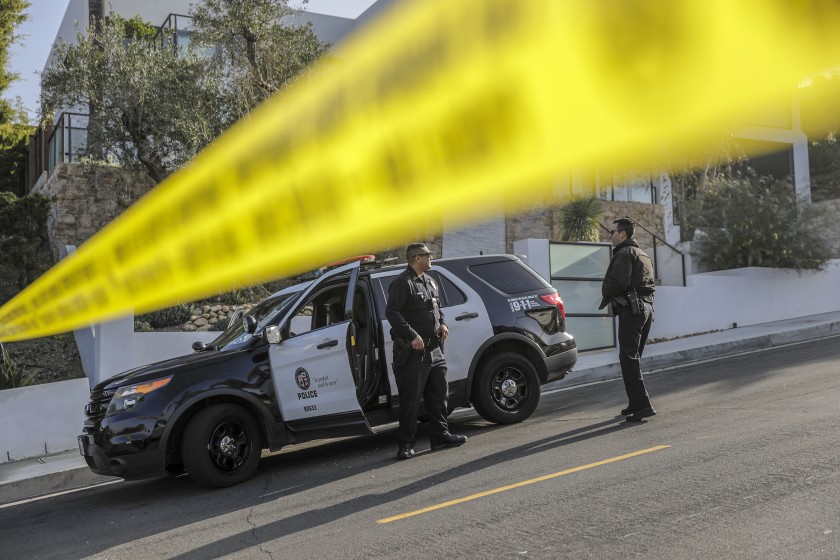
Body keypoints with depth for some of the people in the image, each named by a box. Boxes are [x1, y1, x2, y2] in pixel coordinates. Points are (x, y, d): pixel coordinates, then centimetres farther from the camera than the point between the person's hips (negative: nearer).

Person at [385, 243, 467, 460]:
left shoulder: (429, 281, 17)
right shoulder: (402, 283, -12)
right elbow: (391, 312, -20)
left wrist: (443, 323, 8)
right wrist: (412, 336, -26)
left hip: (434, 349, 9)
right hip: (413, 351, -9)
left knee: (439, 393, 14)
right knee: (410, 399, -4)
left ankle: (440, 436, 25)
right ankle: (406, 444, 4)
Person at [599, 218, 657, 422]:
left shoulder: (624, 254, -9)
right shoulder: (643, 255, 23)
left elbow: (618, 282, -21)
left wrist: (606, 293, -2)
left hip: (631, 309, -10)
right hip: (646, 307, 10)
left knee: (628, 358, -11)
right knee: (633, 358, 17)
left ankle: (642, 405, -17)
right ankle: (636, 405, 21)